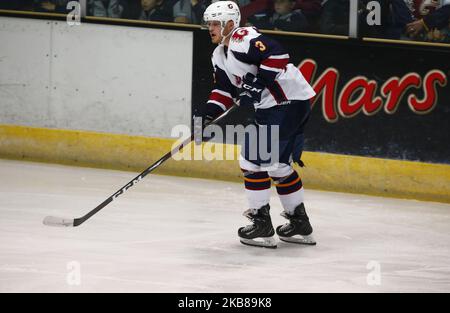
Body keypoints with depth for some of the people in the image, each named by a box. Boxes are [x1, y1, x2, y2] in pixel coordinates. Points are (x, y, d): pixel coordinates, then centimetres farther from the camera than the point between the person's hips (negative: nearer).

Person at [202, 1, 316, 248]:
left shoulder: (243, 39, -16)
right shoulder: (220, 56, 16)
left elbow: (277, 55, -27)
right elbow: (224, 89, 18)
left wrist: (258, 82, -26)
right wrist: (209, 116, 6)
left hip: (289, 102, -11)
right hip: (271, 107, 11)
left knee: (253, 160, -8)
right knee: (278, 165, 17)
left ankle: (262, 223, -4)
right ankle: (300, 224, 26)